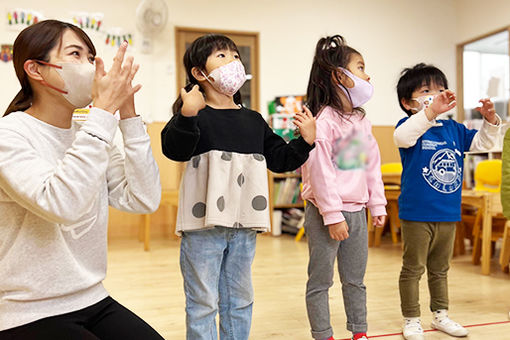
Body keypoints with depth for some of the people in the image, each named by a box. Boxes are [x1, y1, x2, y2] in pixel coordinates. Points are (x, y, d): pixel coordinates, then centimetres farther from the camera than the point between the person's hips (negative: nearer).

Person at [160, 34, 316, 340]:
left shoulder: (253, 120, 12)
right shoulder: (195, 115, -6)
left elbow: (279, 158, 15)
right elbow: (174, 150, -23)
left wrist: (305, 142, 1)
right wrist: (187, 116, -38)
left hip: (244, 227, 6)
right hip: (204, 226, -6)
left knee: (240, 301, 18)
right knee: (203, 303, 5)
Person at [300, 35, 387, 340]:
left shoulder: (362, 120, 10)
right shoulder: (324, 120, -15)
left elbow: (373, 166, 14)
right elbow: (319, 171, -18)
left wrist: (377, 205, 12)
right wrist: (333, 216, -18)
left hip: (357, 211, 8)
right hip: (325, 212, -7)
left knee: (355, 279, 18)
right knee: (320, 280, 6)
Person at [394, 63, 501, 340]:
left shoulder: (454, 129, 7)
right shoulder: (411, 126, -11)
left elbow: (482, 143, 17)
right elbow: (402, 137, -35)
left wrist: (490, 120, -1)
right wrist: (431, 112, -45)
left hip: (448, 213, 6)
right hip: (416, 213, -6)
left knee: (440, 268, 20)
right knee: (413, 268, 5)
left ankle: (440, 315, 35)